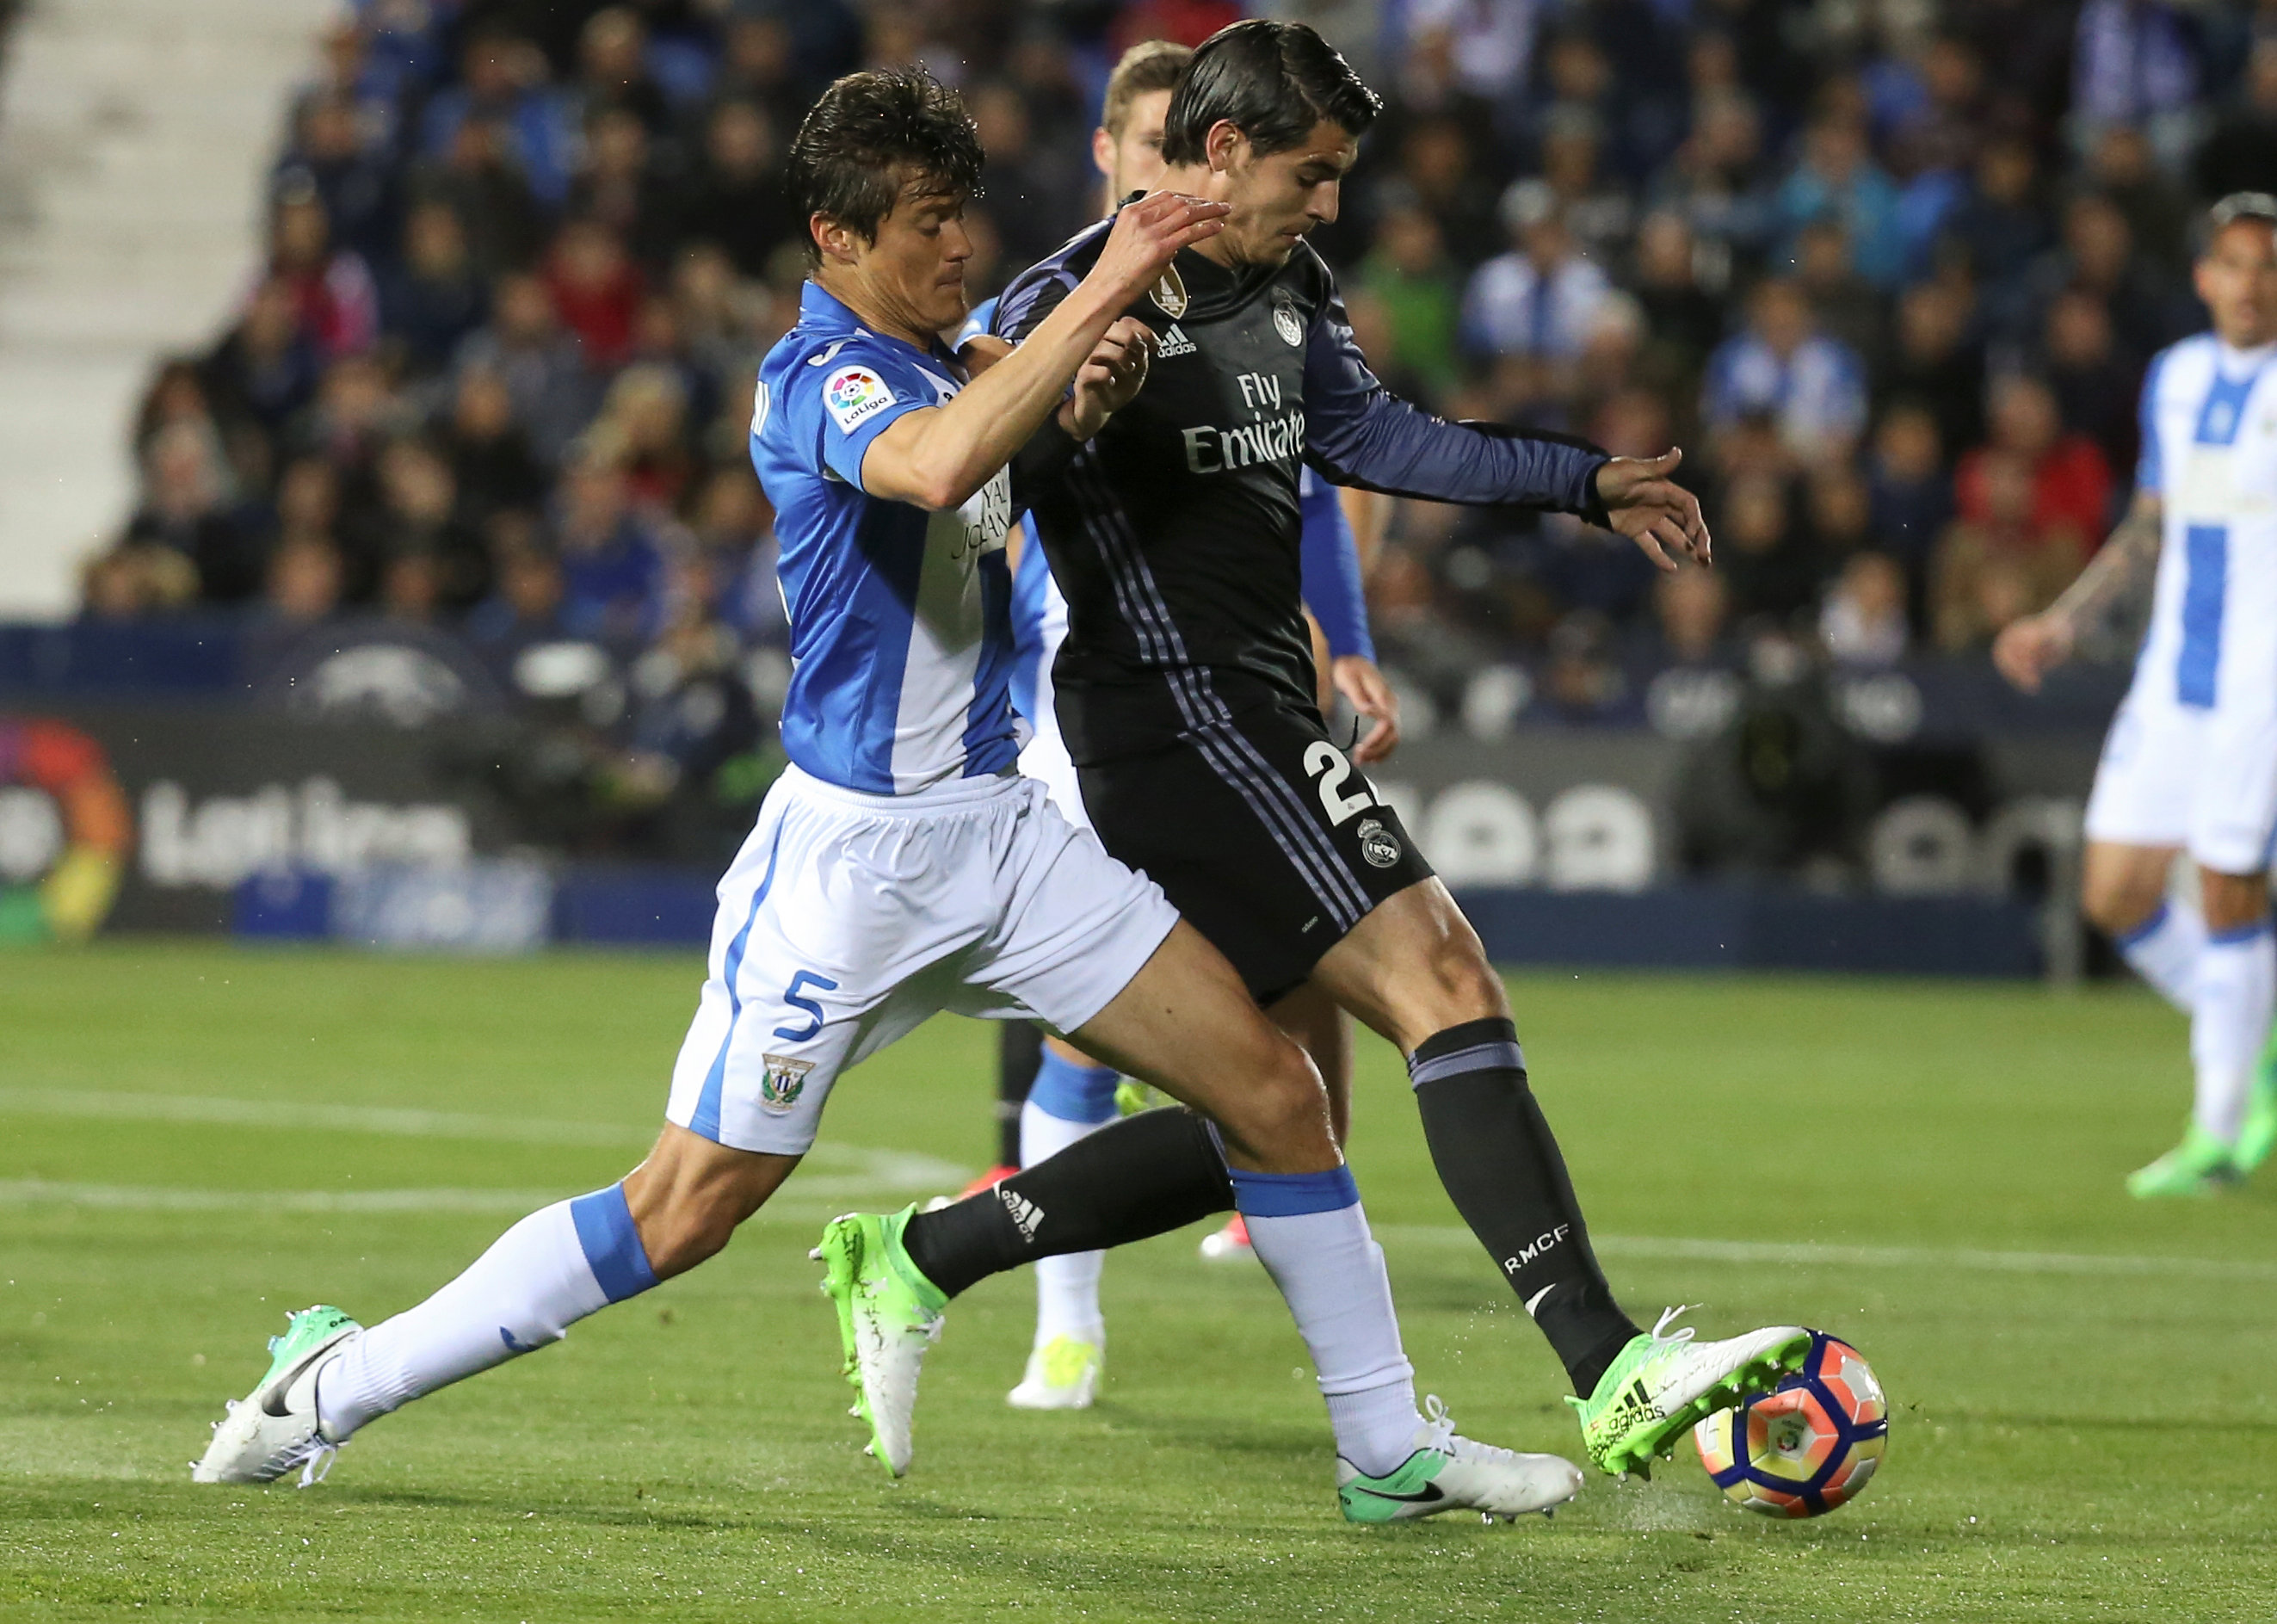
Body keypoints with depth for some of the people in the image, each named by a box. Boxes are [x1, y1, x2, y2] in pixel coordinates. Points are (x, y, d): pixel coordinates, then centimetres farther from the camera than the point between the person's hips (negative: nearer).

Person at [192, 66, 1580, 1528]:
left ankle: (1391, 1448, 11)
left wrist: (1083, 404, 8)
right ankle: (339, 1384, 5)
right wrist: (1104, 290, -37)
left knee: (1273, 1088, 1)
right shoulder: (819, 379, -17)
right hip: (851, 846, -8)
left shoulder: (942, 364, 10)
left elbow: (1008, 469, 31)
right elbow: (936, 469, -40)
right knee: (691, 1206, -7)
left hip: (995, 831, 8)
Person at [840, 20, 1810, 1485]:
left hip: (1261, 719, 10)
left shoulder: (1285, 289, 14)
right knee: (1444, 975, -20)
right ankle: (1614, 1376, -27)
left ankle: (918, 1258, 22)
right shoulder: (1075, 308, -12)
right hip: (1180, 726, -10)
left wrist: (1590, 484, 26)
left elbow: (1365, 433, 26)